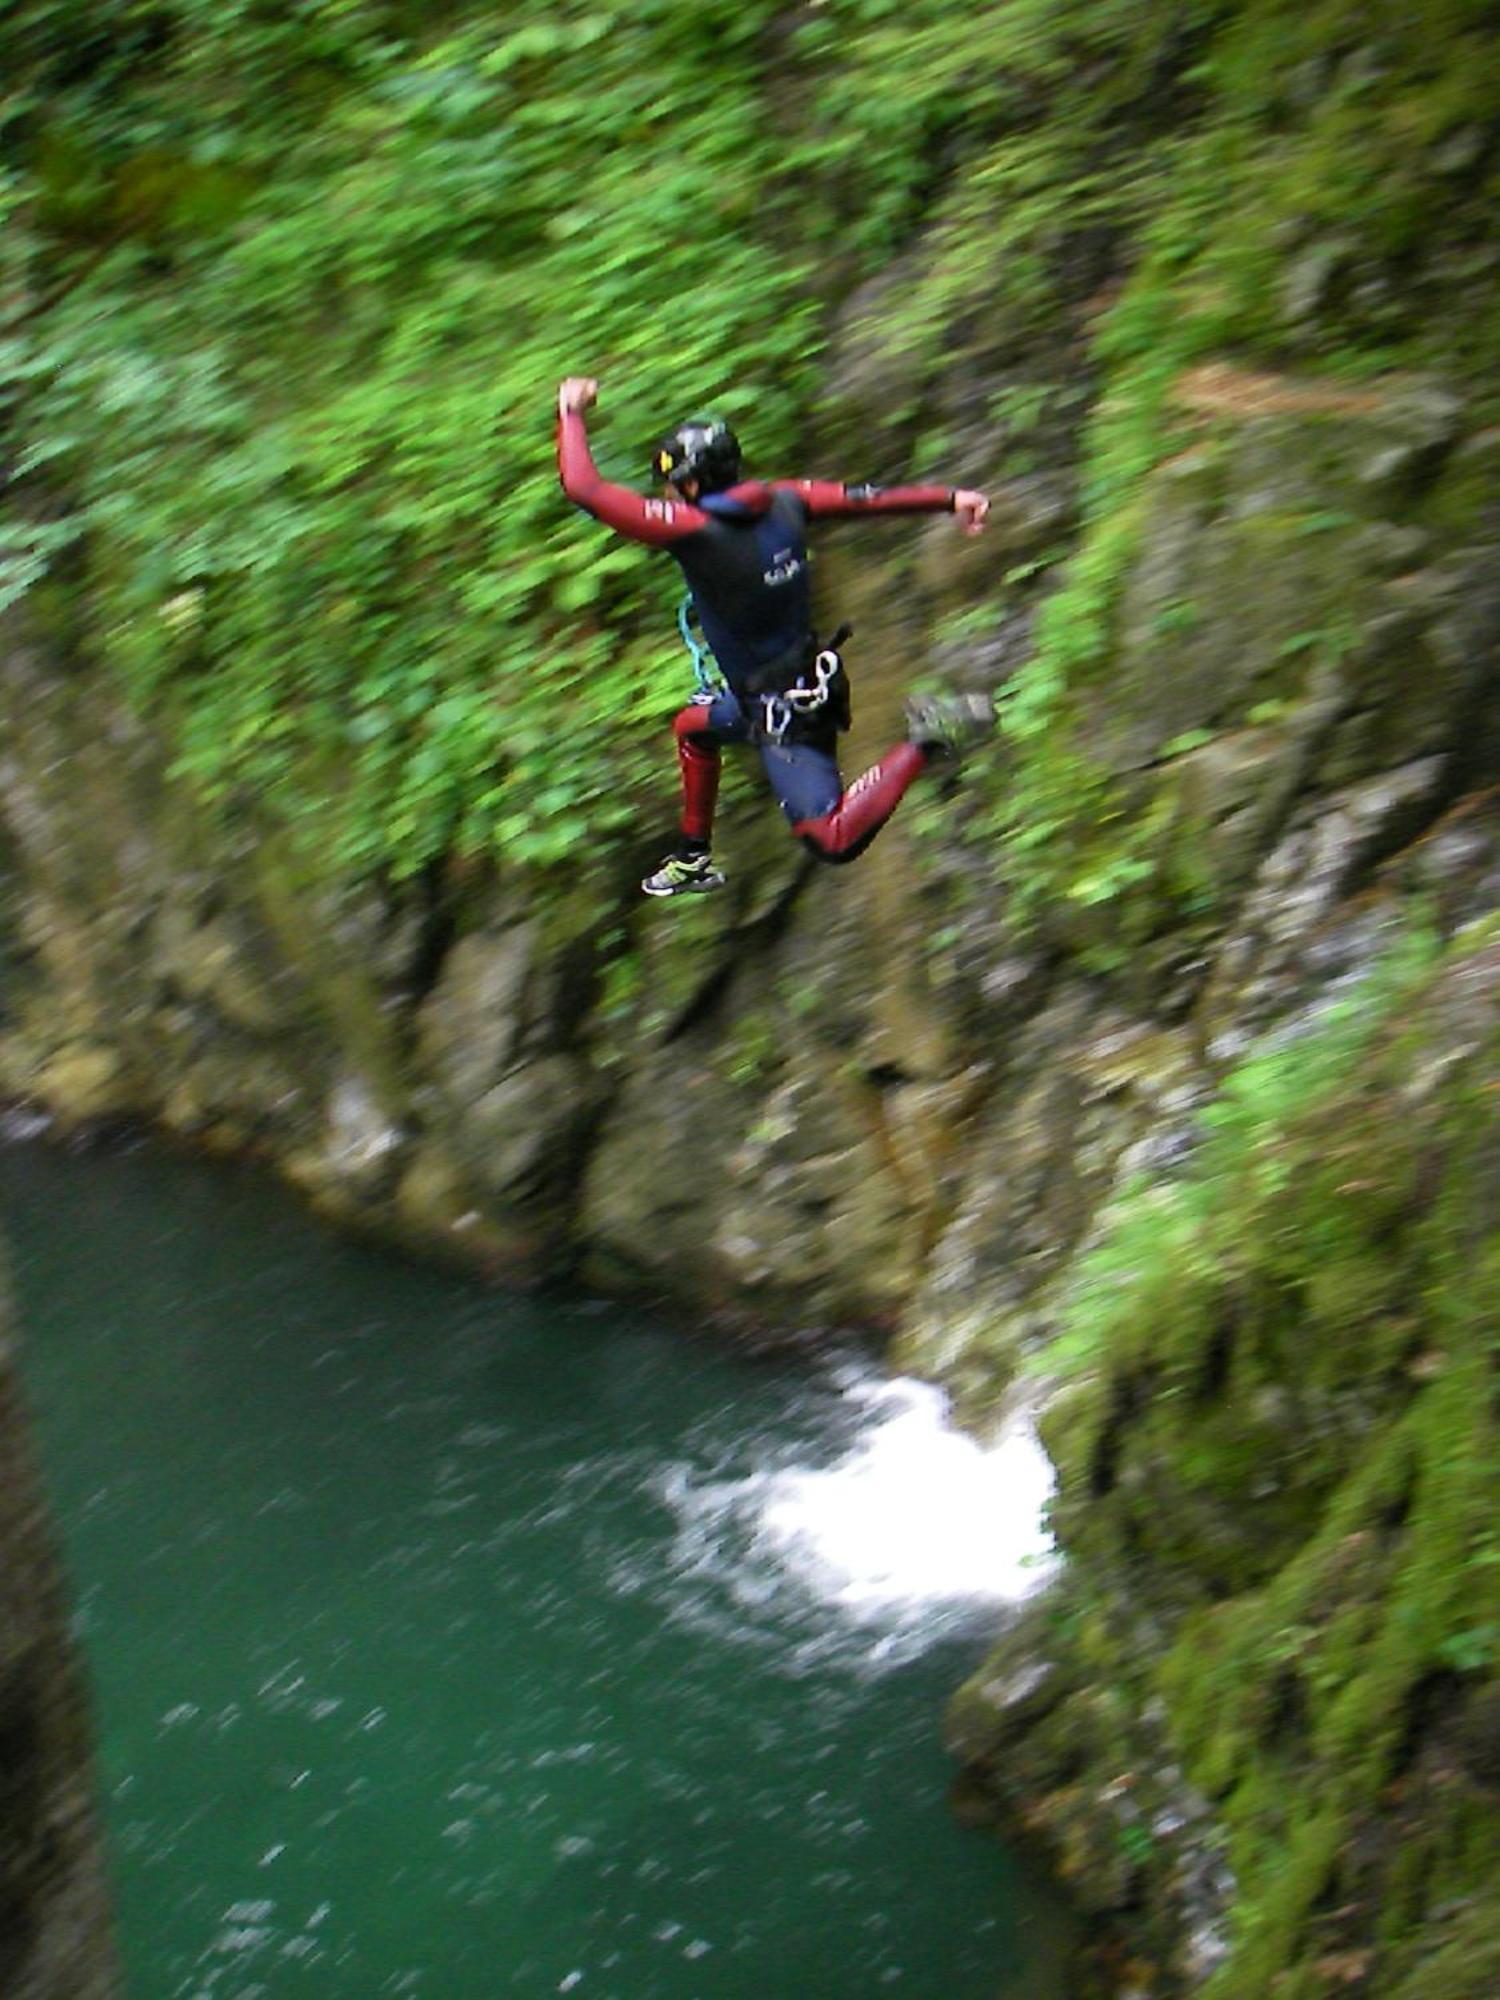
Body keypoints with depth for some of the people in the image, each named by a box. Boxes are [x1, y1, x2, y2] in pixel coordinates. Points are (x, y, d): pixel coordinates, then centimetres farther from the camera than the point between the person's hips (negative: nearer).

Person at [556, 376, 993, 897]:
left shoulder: (694, 530, -24)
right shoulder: (781, 502, -3)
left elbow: (584, 488, -23)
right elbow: (869, 497, 5)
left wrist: (571, 410, -8)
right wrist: (949, 497, 18)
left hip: (783, 713, -9)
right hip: (810, 680, 10)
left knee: (834, 841, -13)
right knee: (693, 726, 32)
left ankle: (925, 743, -16)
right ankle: (693, 858, 43)